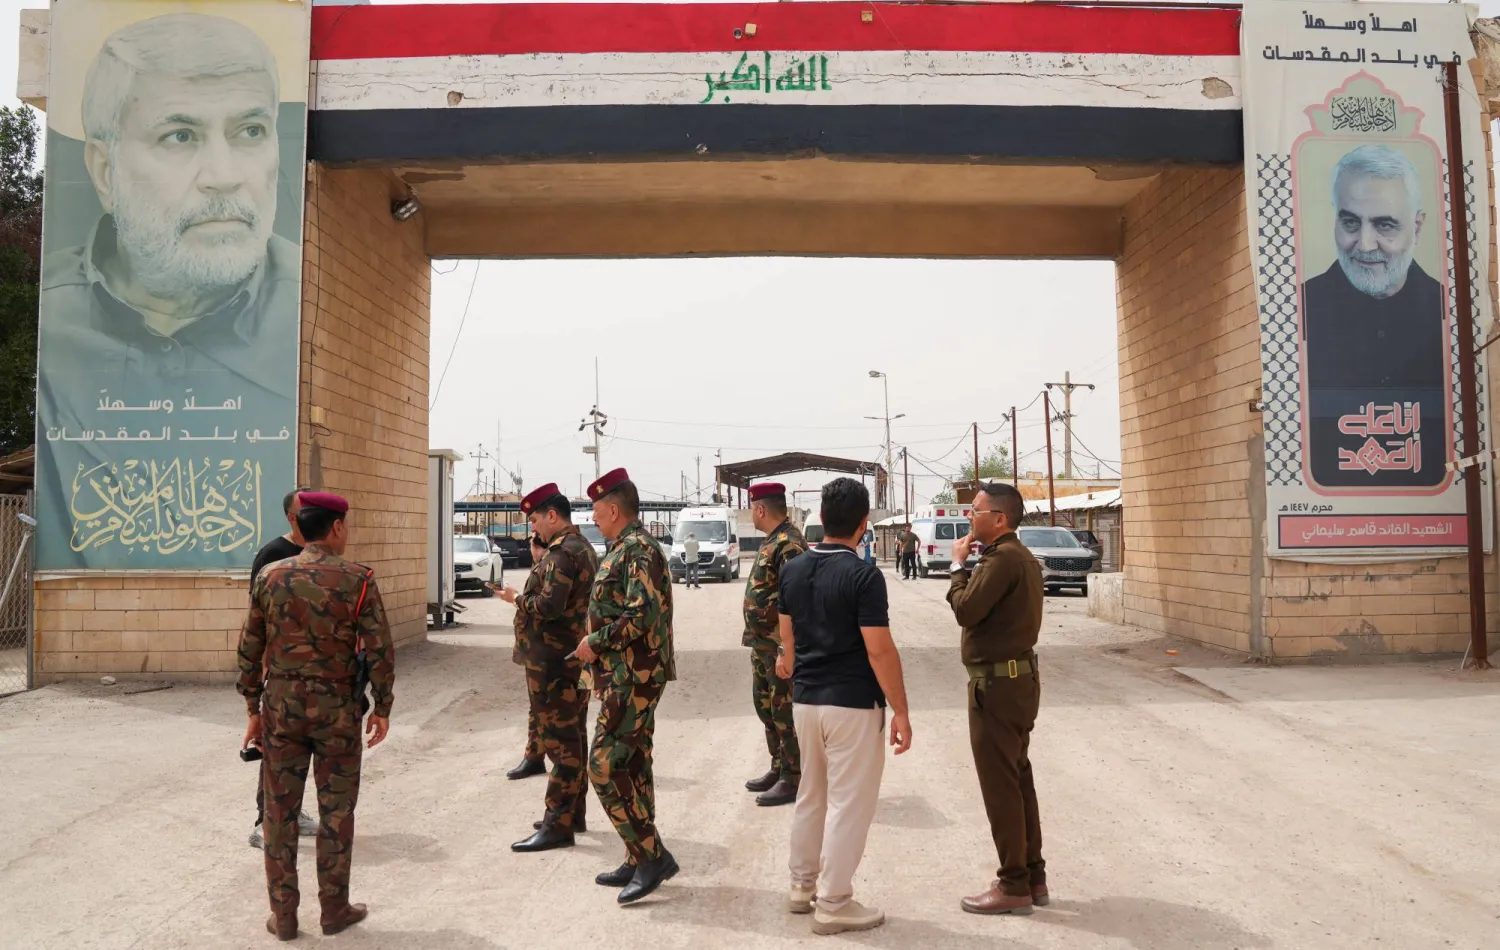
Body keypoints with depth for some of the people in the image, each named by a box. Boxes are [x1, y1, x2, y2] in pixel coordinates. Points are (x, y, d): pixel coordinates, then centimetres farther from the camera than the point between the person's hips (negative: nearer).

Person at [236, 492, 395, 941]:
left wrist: (253, 710, 13)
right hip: (336, 707, -2)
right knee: (336, 811, 9)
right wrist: (382, 709, 2)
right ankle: (334, 909, 19)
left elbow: (249, 649, 5)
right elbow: (380, 651, -9)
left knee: (280, 811, 11)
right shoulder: (358, 579, -8)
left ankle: (283, 915, 18)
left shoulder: (270, 576, 1)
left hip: (281, 704, 3)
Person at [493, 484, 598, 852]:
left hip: (554, 660, -11)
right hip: (575, 656, 11)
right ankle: (572, 813, 25)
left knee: (559, 741, -6)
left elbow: (549, 605, -26)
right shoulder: (582, 547, 14)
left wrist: (517, 598, -11)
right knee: (572, 738, 16)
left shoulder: (562, 552, -18)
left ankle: (558, 825, -1)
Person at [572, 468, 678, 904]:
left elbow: (643, 615, -27)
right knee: (632, 766, 14)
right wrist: (599, 649, 13)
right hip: (624, 676, 11)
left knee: (605, 766, -10)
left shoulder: (638, 549, -17)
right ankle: (641, 861, 22)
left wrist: (596, 643, -18)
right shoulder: (625, 548, 15)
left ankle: (652, 856, -4)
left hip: (633, 679, -11)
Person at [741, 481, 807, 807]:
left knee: (785, 713, -1)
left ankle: (792, 780, 8)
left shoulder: (789, 544, -19)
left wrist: (784, 650, -23)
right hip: (762, 644, 10)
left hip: (780, 646, -10)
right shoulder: (773, 541, 14)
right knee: (765, 706, 18)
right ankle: (778, 768, 30)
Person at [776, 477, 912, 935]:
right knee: (848, 803, 3)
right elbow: (879, 651, -18)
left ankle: (803, 886, 30)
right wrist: (900, 711, -11)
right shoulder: (863, 575, -17)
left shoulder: (793, 569, 3)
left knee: (810, 796, 19)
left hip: (805, 700, 7)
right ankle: (833, 904, 10)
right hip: (852, 703, -7)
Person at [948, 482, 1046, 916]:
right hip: (1019, 676, 11)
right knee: (1018, 778, 16)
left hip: (997, 682, -11)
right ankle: (1033, 875, 25)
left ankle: (1014, 886, 7)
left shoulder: (1002, 558, -19)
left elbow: (966, 610, -23)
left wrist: (958, 565, -11)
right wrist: (970, 566, 6)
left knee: (1000, 784, -2)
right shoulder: (1023, 556, 14)